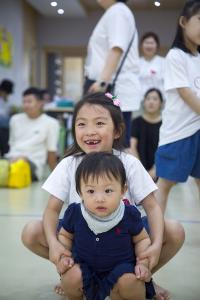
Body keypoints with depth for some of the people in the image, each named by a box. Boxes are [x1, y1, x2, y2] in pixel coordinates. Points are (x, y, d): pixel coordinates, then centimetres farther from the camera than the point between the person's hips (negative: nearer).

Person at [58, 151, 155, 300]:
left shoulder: (130, 215, -17)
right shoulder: (74, 213, -14)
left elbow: (142, 239, 1)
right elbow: (64, 236, 7)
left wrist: (143, 263, -13)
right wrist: (64, 256, -9)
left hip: (121, 266, -2)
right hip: (85, 266, 2)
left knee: (129, 282, -30)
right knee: (71, 276, -25)